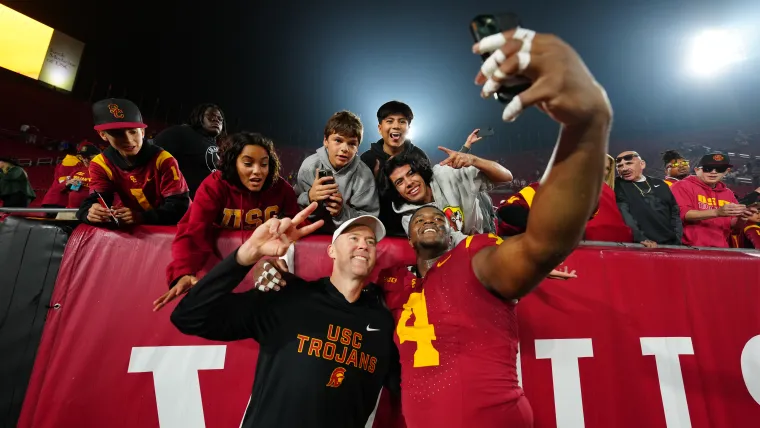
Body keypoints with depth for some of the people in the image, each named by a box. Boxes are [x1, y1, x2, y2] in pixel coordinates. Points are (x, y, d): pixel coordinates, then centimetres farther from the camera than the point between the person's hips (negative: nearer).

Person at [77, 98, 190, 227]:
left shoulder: (163, 160, -17)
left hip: (172, 226, -4)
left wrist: (141, 216, -35)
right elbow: (95, 200, -8)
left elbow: (179, 206, -21)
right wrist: (91, 213, -31)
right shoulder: (101, 164, -3)